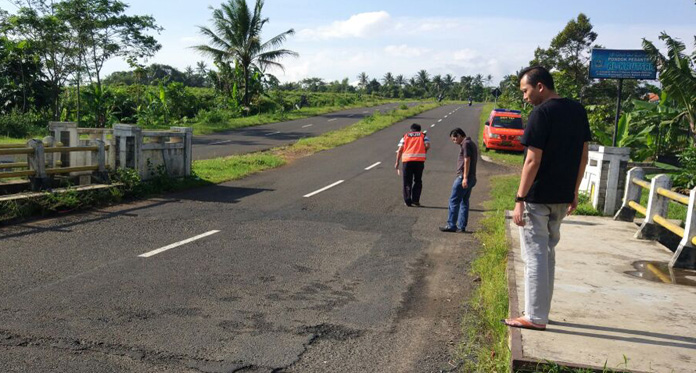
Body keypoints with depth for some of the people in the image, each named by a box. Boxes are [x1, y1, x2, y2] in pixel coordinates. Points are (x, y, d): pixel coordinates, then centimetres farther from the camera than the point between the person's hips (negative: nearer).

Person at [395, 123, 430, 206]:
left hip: (407, 160, 1)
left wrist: (397, 162, 8)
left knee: (407, 182, 8)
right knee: (418, 181, 12)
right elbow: (427, 145, -4)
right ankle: (415, 200, 5)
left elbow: (400, 149, 6)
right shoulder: (423, 135, 16)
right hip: (419, 160, 0)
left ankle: (407, 201, 4)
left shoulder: (405, 136, 17)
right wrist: (423, 152, 15)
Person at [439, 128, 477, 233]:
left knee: (454, 201, -5)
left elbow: (467, 161, -18)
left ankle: (451, 226, -3)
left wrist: (465, 178, -21)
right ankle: (462, 227, 11)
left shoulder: (466, 144, -10)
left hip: (463, 177, -10)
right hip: (471, 178, 10)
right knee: (464, 202, 10)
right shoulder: (471, 143, 20)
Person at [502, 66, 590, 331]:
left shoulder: (542, 113, -15)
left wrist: (519, 199, -17)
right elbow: (583, 155, 12)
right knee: (548, 253, 17)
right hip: (562, 198, 8)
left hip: (538, 198, -8)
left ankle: (535, 317, 8)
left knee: (535, 255, 1)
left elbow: (533, 161, -19)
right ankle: (541, 311, 26)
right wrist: (574, 192, 19)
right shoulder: (578, 111, 8)